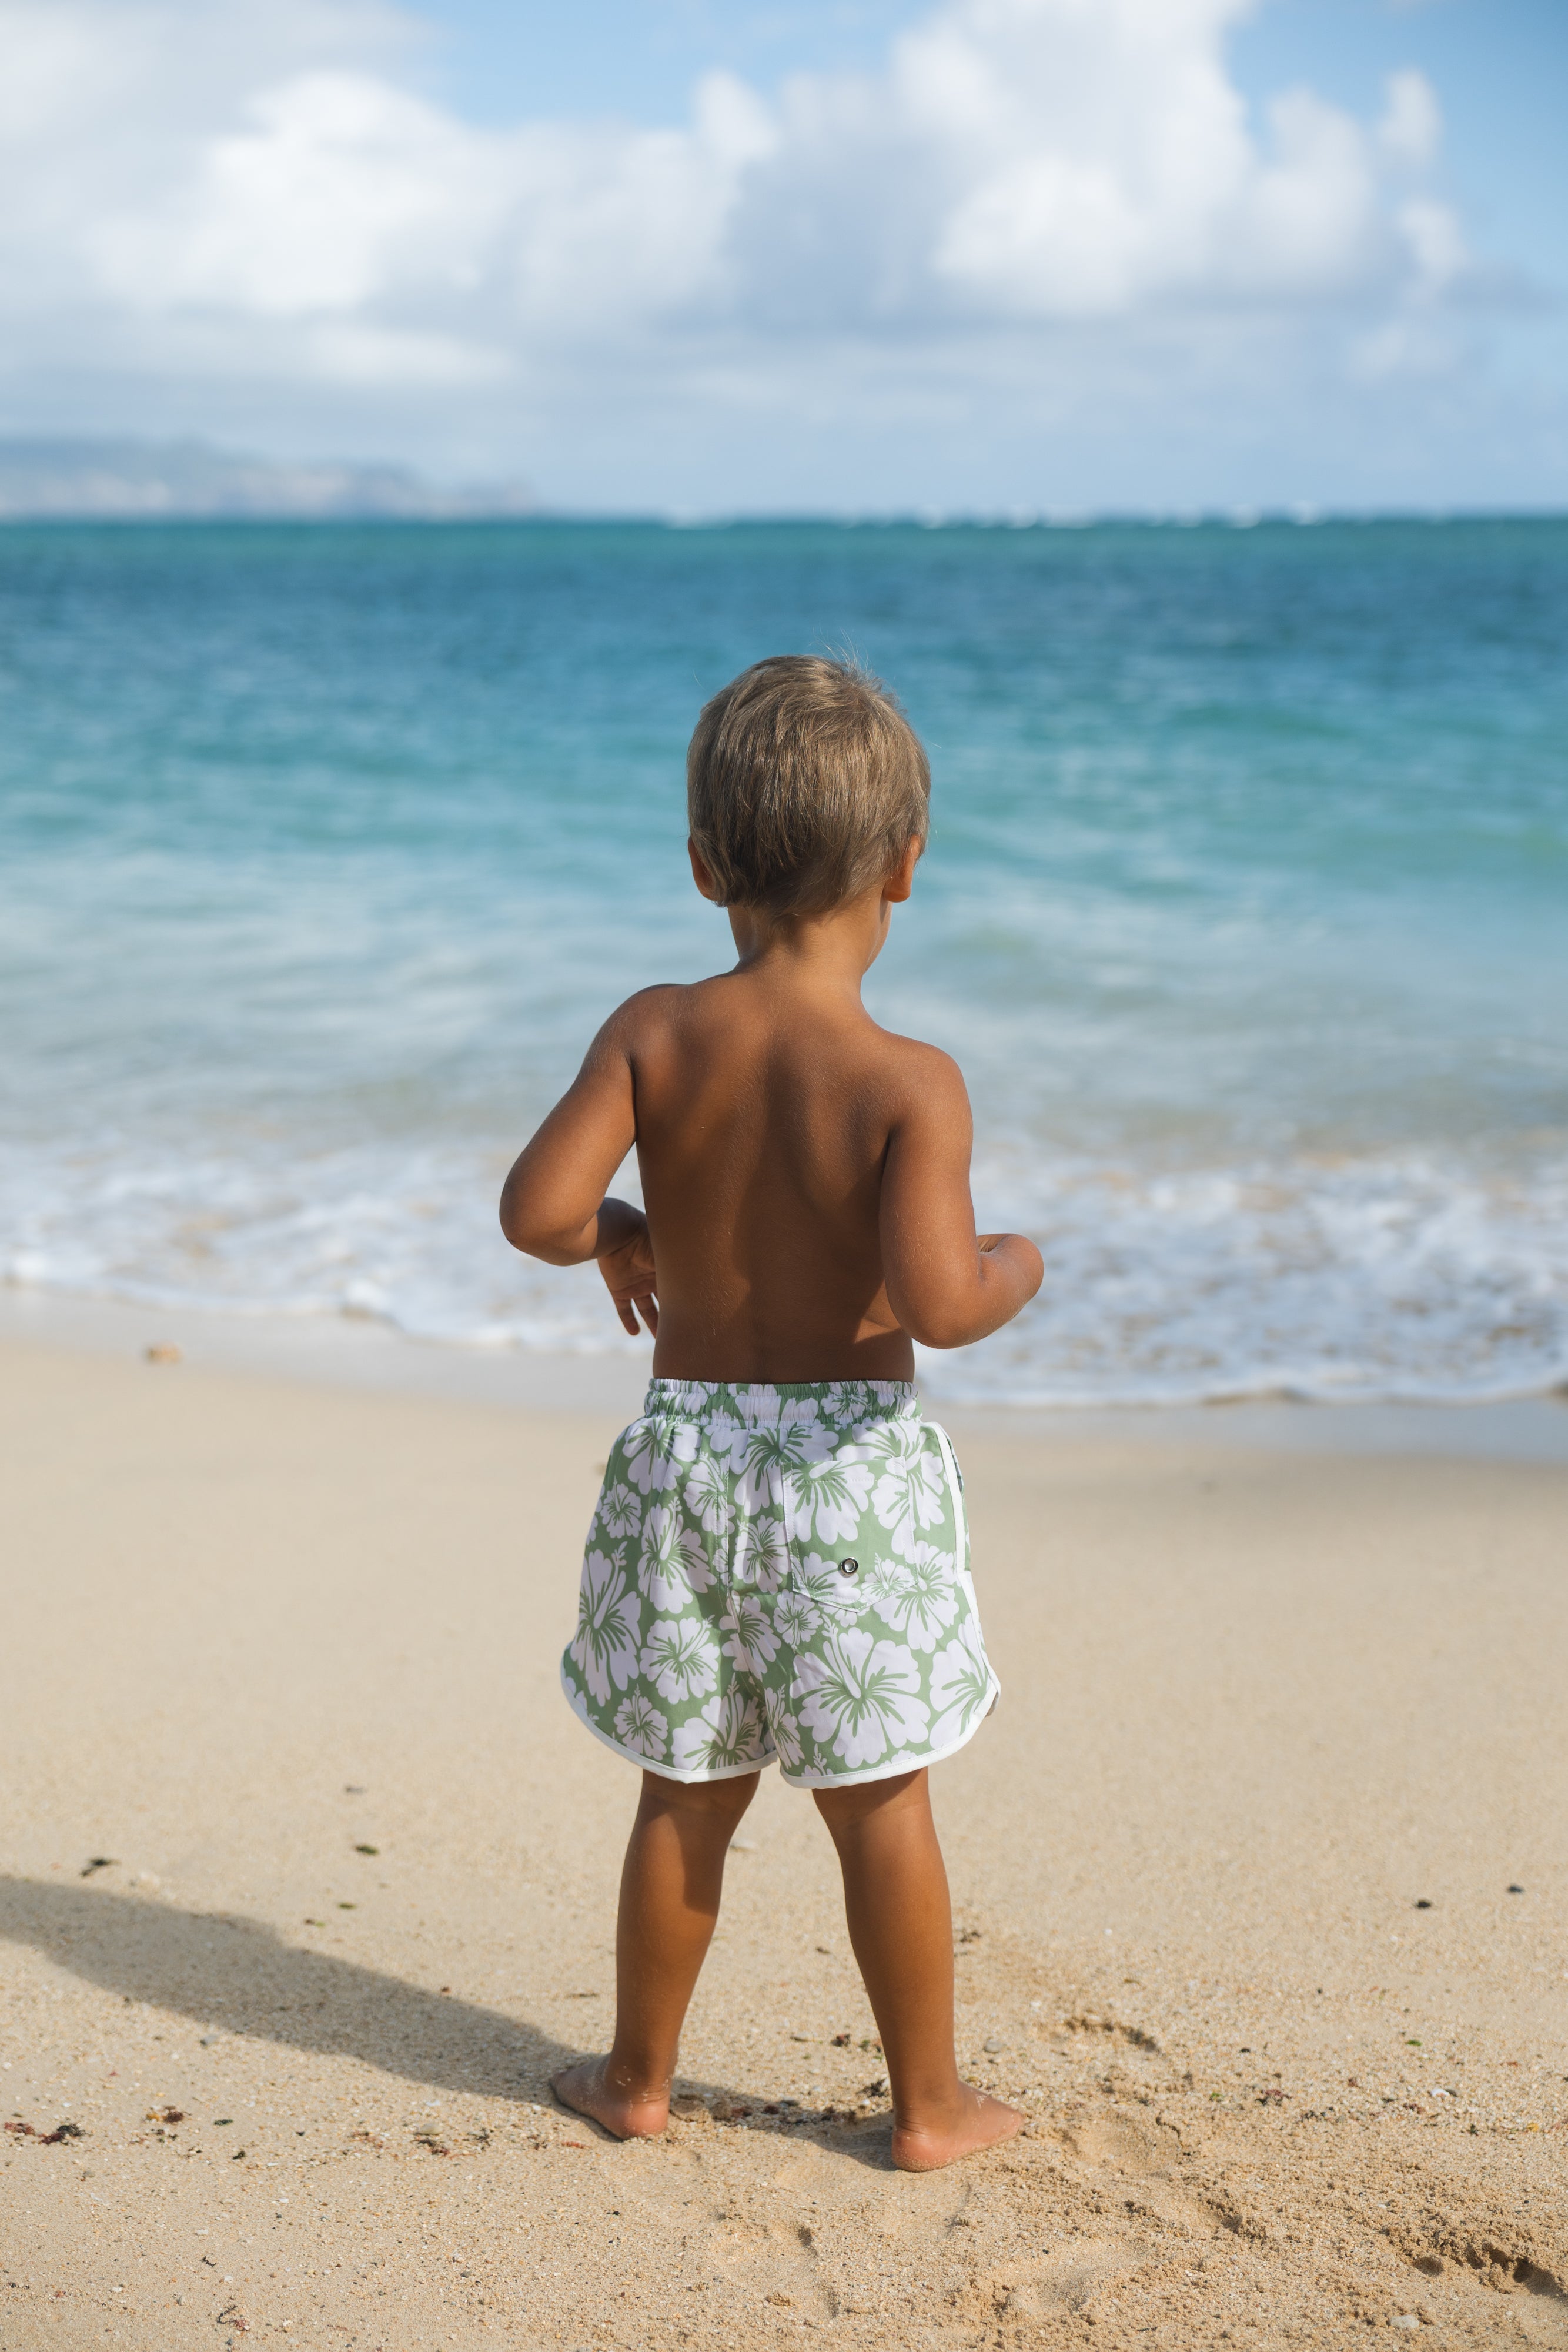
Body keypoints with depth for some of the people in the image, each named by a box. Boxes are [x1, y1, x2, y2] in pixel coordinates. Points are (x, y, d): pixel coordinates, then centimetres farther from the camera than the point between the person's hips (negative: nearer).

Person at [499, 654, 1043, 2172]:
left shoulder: (654, 1035, -8)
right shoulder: (908, 1082, -16)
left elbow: (536, 1207, -16)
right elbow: (939, 1303, -27)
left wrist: (614, 1237, 5)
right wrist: (1015, 1266, -5)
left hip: (686, 1450, 3)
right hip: (850, 1463, -3)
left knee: (688, 1795, 18)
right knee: (882, 1806, 11)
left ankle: (638, 2078, 33)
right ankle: (929, 2104, 25)